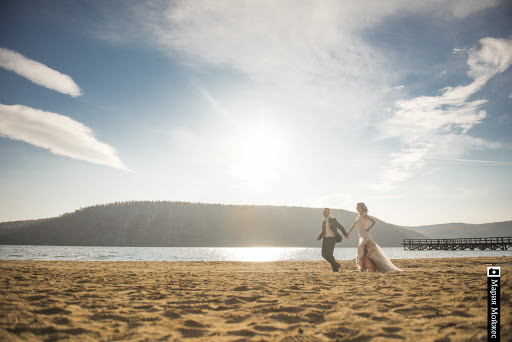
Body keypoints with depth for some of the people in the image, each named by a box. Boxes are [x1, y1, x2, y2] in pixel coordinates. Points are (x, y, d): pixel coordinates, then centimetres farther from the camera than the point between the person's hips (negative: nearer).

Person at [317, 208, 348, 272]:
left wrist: (345, 234, -10)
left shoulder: (333, 220, 1)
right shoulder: (323, 222, 18)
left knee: (329, 254, -16)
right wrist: (319, 237, 8)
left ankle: (335, 268, 5)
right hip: (325, 239, 6)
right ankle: (336, 265, 13)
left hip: (332, 238, -6)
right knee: (324, 255, -3)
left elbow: (341, 227, 4)